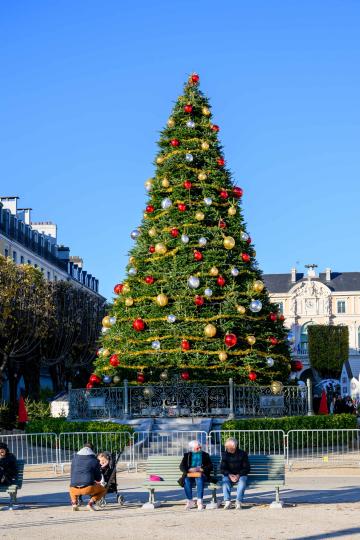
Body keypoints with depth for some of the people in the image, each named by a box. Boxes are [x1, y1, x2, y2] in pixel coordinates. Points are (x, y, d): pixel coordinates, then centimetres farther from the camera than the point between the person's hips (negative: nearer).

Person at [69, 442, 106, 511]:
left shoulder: (75, 458, 18)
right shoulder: (94, 460, 8)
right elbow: (98, 478, 12)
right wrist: (96, 481, 37)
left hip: (75, 489, 4)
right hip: (88, 488, -4)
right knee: (103, 490, 24)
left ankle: (74, 502, 11)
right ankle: (91, 502, 0)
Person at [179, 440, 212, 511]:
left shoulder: (205, 455, 14)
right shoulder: (187, 455, 16)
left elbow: (210, 466, 3)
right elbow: (182, 467, 5)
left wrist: (200, 469, -13)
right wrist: (189, 470, -15)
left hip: (201, 475, -1)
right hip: (190, 475, 1)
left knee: (199, 480, -36)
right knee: (186, 481, -33)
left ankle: (200, 502, -37)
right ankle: (190, 501, -27)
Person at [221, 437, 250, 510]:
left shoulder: (242, 454, -2)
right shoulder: (225, 454, 4)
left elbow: (247, 468, -4)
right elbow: (222, 469, 1)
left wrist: (238, 475, -19)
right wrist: (229, 475, -18)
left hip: (241, 475, -1)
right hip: (229, 475, 1)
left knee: (242, 481, -35)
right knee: (225, 481, -32)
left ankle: (238, 502, -35)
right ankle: (227, 502, -36)